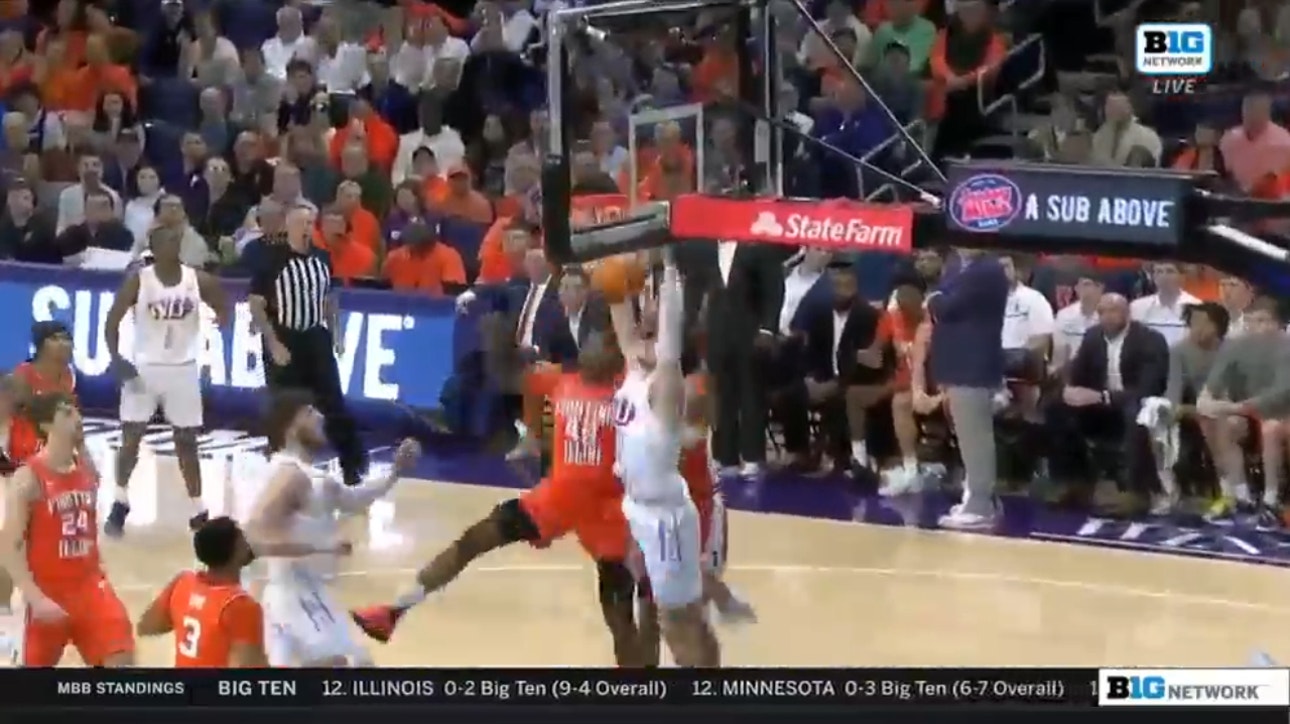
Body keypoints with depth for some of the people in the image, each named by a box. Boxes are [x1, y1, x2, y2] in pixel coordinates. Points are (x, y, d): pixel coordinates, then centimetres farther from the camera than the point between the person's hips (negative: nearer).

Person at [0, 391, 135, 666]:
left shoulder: (87, 471, 4)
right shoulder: (28, 479, -16)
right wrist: (36, 598, -27)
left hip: (89, 585, 5)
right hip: (49, 592, -5)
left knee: (122, 659, -8)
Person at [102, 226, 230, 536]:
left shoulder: (198, 280, -5)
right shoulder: (138, 281, -11)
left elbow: (223, 311, 8)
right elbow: (112, 321, -6)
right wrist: (116, 359, -15)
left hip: (183, 368, 2)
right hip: (144, 367, -2)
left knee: (187, 441, 7)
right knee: (131, 436, 1)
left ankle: (198, 512, 13)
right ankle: (120, 505, 15)